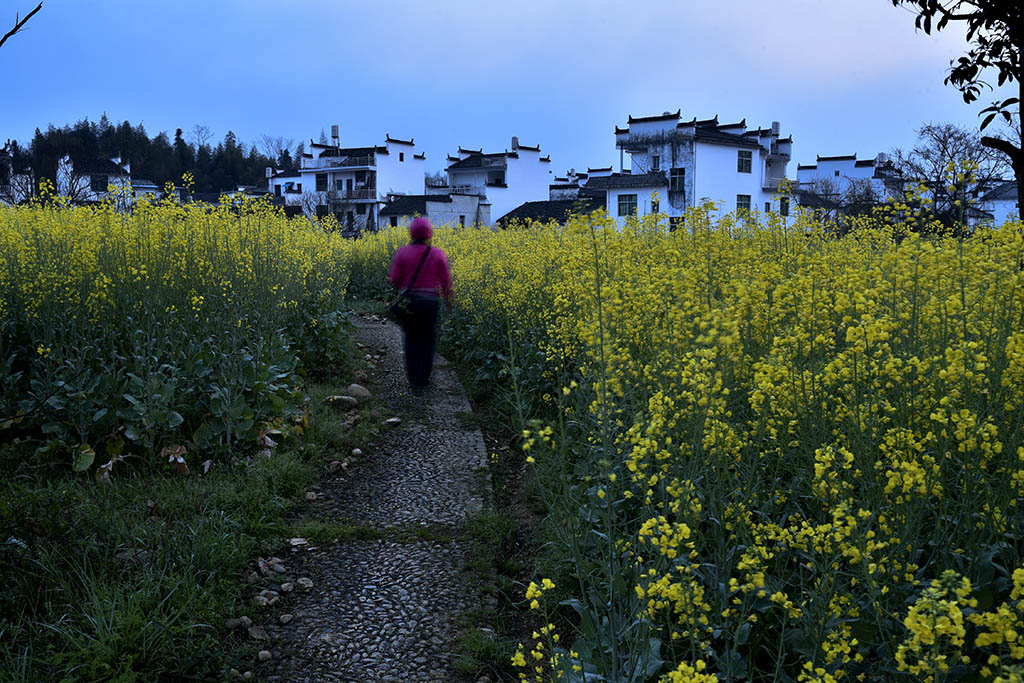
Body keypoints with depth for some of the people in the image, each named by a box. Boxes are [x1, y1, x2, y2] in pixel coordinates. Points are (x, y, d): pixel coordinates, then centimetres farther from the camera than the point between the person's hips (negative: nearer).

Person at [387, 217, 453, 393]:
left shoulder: (402, 253, -5)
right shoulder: (438, 254, -3)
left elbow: (395, 280, -6)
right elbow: (446, 282, 0)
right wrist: (447, 299, 16)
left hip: (408, 301, 1)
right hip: (430, 302, 0)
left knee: (411, 341, 14)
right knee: (427, 343, 9)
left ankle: (412, 380, 12)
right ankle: (422, 382, 8)